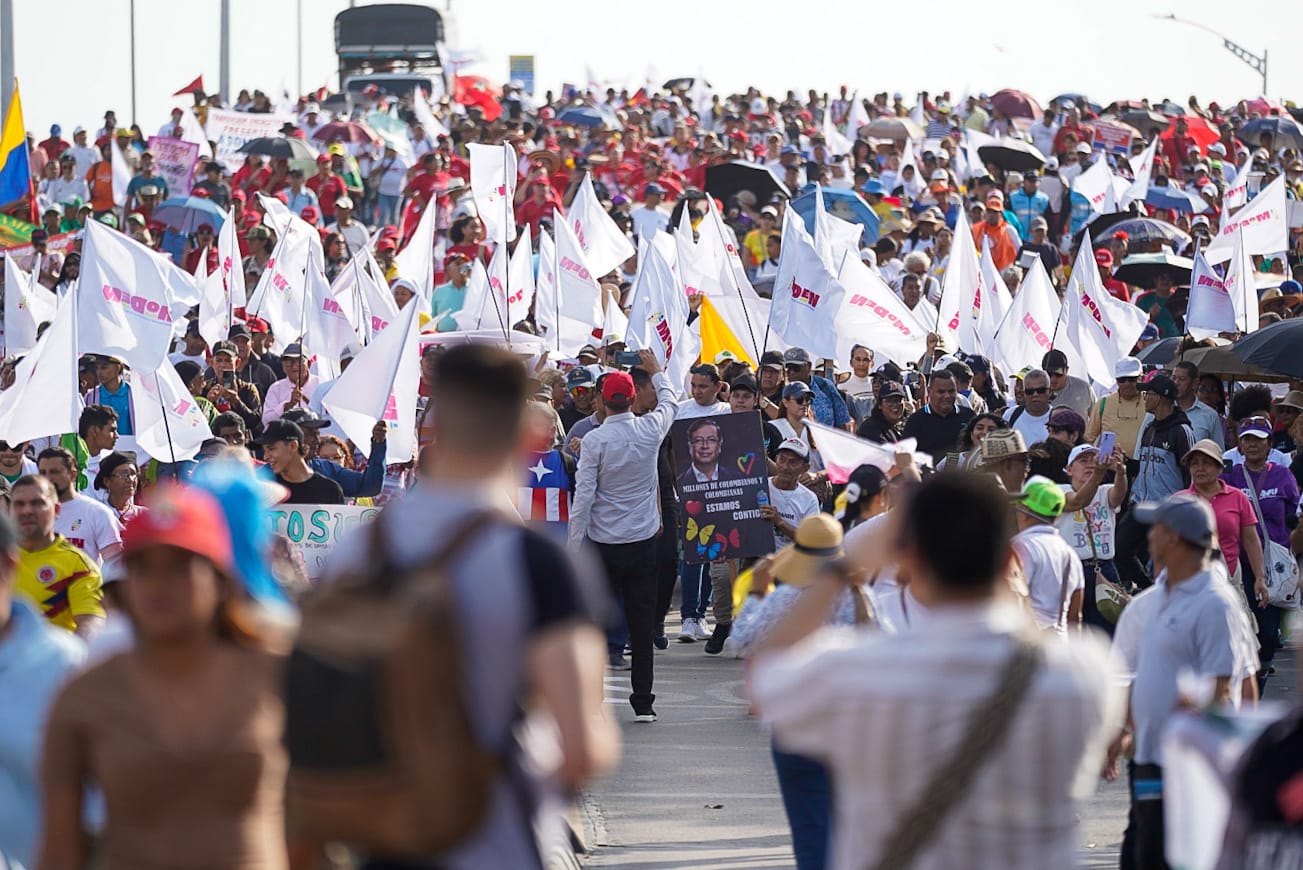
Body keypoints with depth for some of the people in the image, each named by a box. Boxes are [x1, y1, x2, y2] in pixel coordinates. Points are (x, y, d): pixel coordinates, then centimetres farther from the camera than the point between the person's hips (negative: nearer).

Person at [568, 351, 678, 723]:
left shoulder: (595, 440, -12)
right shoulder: (649, 430, -4)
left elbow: (584, 495, -12)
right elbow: (670, 405, 21)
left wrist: (575, 546, -5)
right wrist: (656, 371, 37)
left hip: (604, 543, -3)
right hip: (643, 540, 3)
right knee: (642, 621, 7)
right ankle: (643, 702, 8)